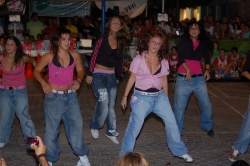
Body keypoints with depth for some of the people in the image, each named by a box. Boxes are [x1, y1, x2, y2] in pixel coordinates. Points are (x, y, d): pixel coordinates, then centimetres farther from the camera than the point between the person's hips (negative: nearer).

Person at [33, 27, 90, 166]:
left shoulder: (75, 55, -1)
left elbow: (80, 70, 11)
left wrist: (78, 80, -9)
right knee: (52, 129, 5)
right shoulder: (49, 57, -9)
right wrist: (43, 83, -15)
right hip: (54, 97, -3)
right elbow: (36, 71, 2)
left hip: (71, 96, 3)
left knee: (77, 124, 5)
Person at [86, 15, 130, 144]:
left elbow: (120, 61, 13)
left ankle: (111, 131, 20)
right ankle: (94, 126, 9)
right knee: (104, 102, -15)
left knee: (111, 105, 8)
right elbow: (94, 57, -8)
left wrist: (118, 77, 13)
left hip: (112, 76, 5)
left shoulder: (121, 42, 7)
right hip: (99, 75, -5)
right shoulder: (102, 39, -8)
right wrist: (89, 74, -10)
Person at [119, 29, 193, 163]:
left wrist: (166, 98, 13)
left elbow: (164, 80, 10)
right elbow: (132, 79, -2)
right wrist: (125, 96, -1)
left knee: (172, 122, 5)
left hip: (159, 96, 4)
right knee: (135, 126, -9)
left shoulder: (163, 61, 3)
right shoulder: (139, 59, -6)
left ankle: (179, 151, 24)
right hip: (142, 97, -4)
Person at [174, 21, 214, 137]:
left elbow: (207, 57, 10)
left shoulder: (203, 43, 10)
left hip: (199, 78, 2)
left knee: (206, 105, 3)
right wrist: (188, 70, -18)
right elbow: (180, 57, -8)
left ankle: (207, 126, 28)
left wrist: (207, 70, -7)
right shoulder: (183, 41, 1)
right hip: (183, 78, -2)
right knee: (179, 106, 0)